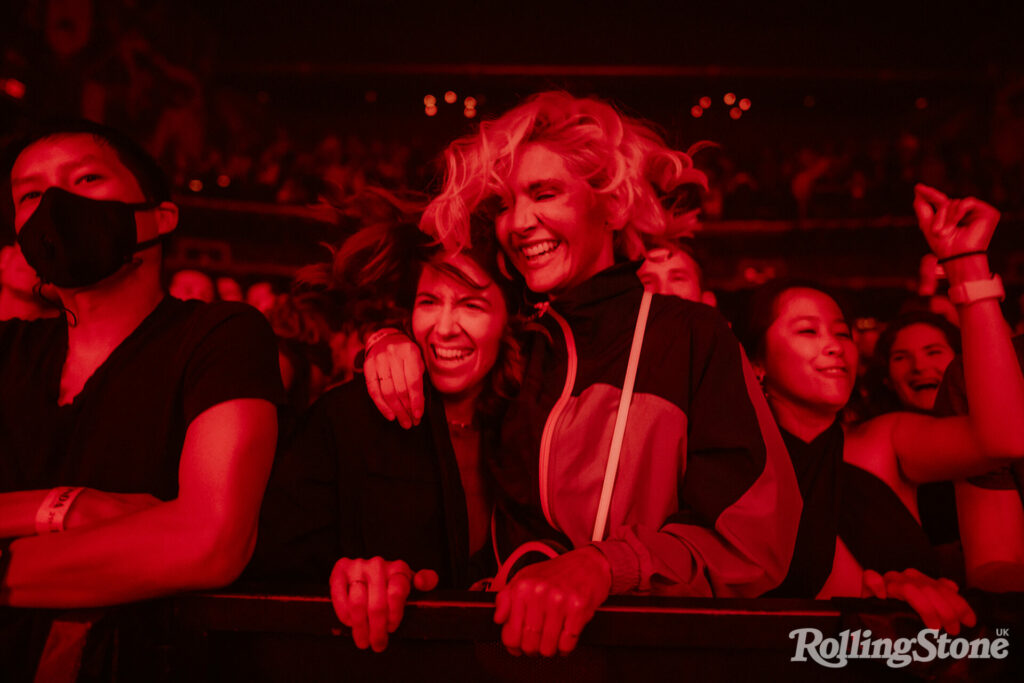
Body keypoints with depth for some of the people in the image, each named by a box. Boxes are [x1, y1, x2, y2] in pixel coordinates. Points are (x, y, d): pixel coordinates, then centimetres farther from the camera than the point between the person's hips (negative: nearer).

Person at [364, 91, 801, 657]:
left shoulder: (689, 334, -4)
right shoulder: (517, 339, 6)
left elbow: (752, 543, -11)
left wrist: (605, 566, -25)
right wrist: (392, 341, 3)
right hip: (510, 631, 3)